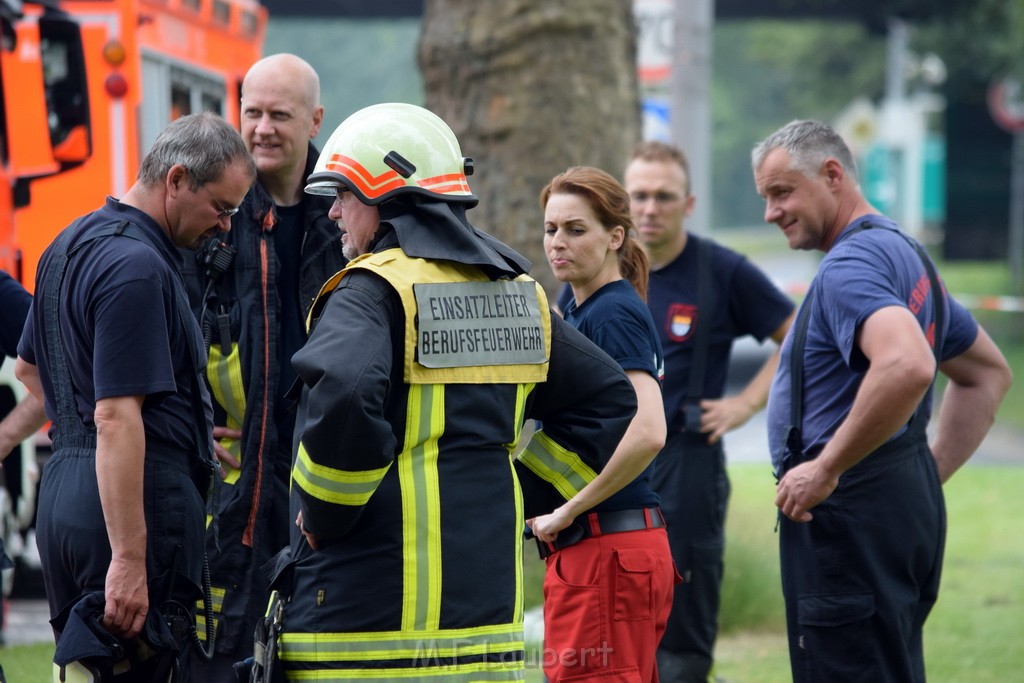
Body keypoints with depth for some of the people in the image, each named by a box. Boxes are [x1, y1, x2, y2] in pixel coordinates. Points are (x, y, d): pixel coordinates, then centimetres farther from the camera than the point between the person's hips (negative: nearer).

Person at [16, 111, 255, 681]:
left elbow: (29, 367, 30)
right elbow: (117, 417, -23)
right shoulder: (138, 266, -16)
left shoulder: (71, 245, 16)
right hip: (137, 500, -10)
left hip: (65, 487, 10)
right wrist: (129, 559, -25)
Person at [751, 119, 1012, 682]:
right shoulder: (907, 254, 18)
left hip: (848, 509, -11)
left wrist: (825, 469, -23)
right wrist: (930, 475, 21)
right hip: (906, 501, 11)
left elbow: (907, 366, -33)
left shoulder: (849, 265, -14)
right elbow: (989, 373, 28)